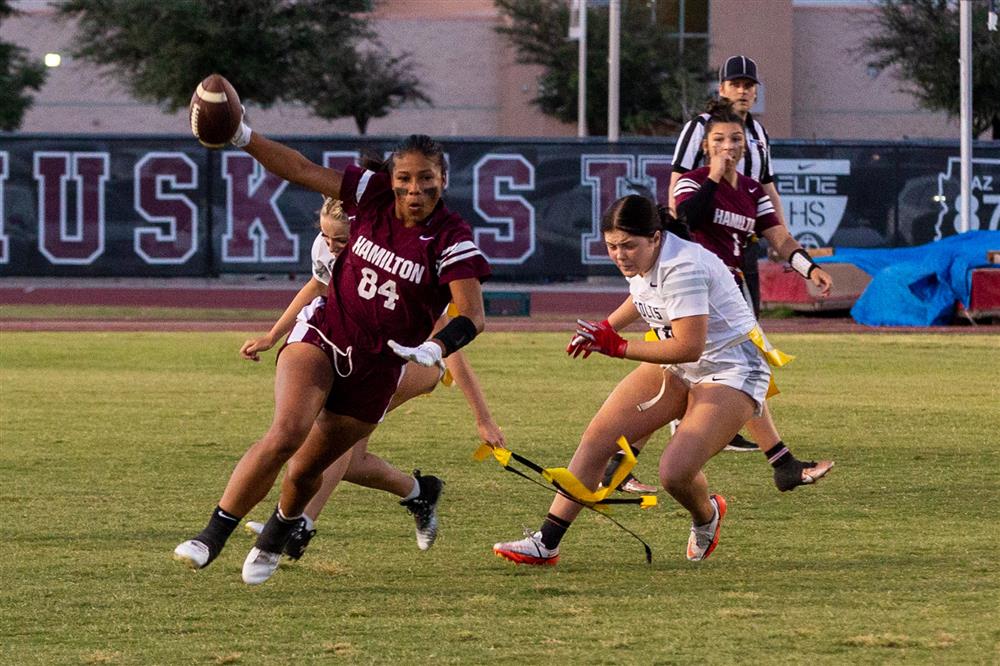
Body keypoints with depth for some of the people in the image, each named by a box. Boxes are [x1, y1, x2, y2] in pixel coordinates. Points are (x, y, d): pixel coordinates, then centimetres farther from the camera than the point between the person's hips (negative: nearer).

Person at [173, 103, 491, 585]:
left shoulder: (453, 241, -14)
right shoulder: (372, 193, -7)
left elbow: (472, 316, -22)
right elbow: (302, 170, -3)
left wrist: (435, 349, -40)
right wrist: (243, 136, -13)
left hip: (378, 365, 0)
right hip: (324, 332, 0)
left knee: (307, 469, 10)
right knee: (287, 432, -25)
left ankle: (273, 541, 43)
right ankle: (211, 537, -21)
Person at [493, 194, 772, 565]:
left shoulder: (682, 268, -29)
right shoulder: (640, 261, -2)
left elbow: (689, 347, -33)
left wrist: (618, 347, -26)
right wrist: (604, 330, 13)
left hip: (729, 371, -9)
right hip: (677, 368, 9)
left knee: (675, 473, -23)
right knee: (598, 438, -2)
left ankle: (707, 517, 14)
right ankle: (545, 544, 2)